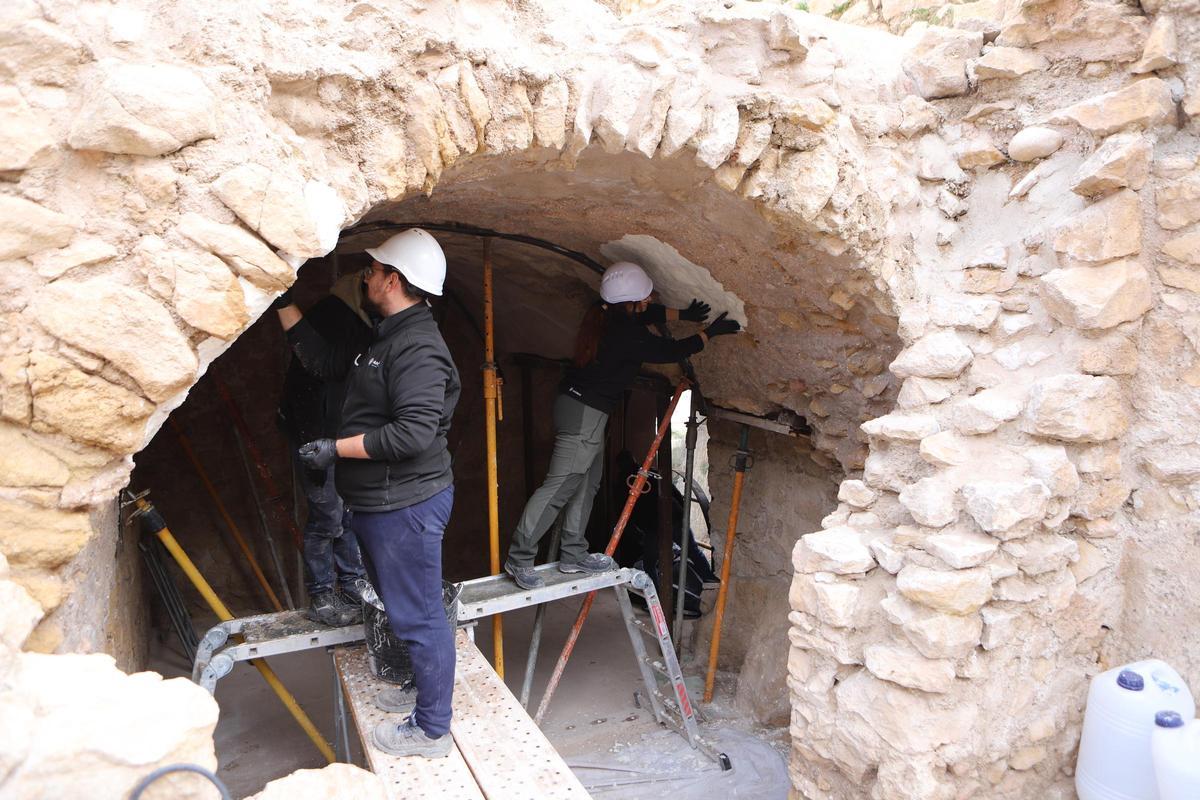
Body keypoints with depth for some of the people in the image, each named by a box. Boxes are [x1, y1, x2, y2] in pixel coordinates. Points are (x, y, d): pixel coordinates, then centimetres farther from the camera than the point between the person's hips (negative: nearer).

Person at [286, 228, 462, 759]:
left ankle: (431, 730, 15)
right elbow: (322, 355, 23)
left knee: (417, 615, 1)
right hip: (382, 503, 11)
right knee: (403, 606, 24)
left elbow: (415, 432, -30)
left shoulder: (417, 347, -22)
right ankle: (423, 688, 43)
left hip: (406, 506, -11)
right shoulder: (386, 337, 12)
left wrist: (337, 448, -22)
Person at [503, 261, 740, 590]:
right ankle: (519, 558, -4)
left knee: (587, 483, 15)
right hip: (585, 413, -10)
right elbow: (670, 351, -7)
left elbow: (648, 314, 24)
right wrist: (709, 332, 5)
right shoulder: (627, 335, -21)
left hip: (577, 402, 10)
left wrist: (683, 314, 26)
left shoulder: (605, 314, 4)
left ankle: (573, 555, 22)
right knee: (560, 486, -8)